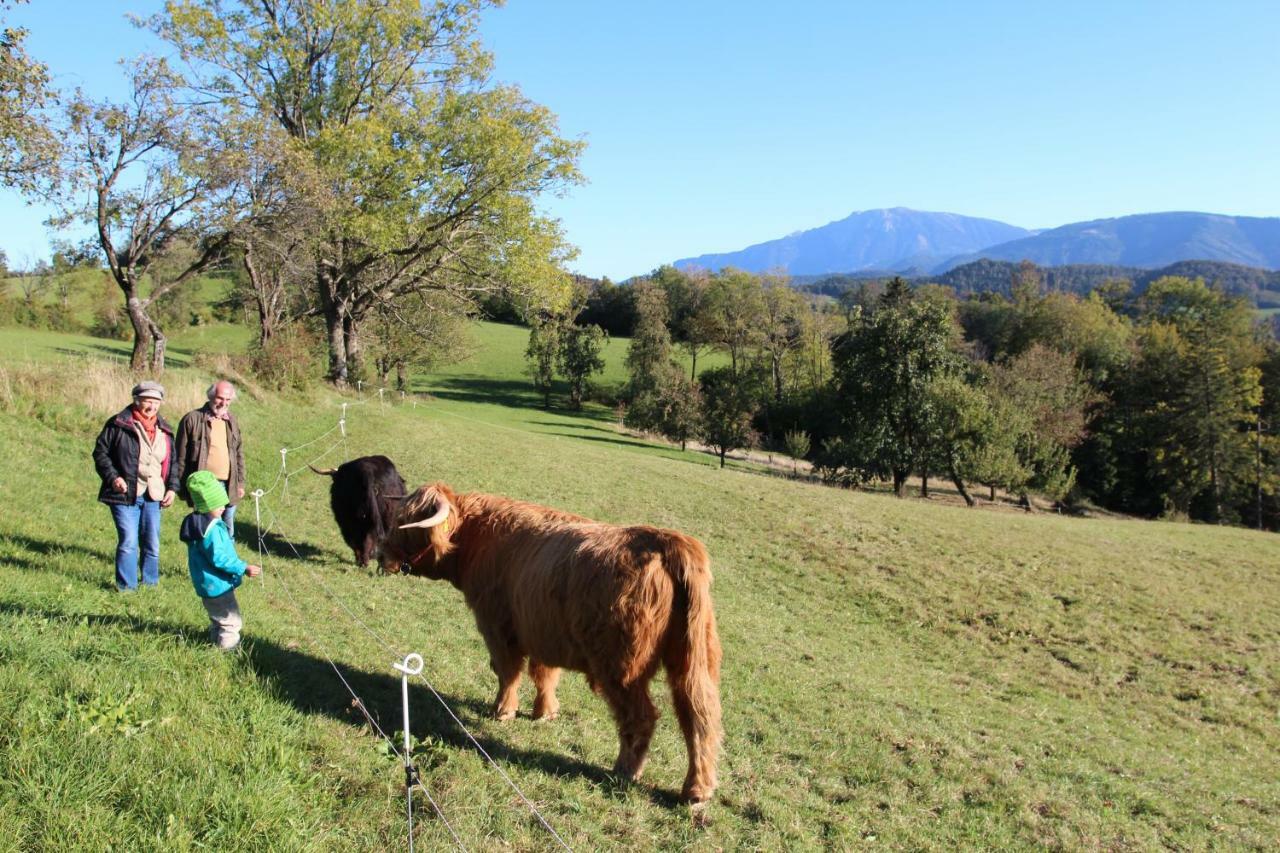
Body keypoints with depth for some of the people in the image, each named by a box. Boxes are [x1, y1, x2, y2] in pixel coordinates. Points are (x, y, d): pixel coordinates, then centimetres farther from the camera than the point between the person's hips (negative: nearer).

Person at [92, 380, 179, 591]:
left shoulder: (165, 430, 12)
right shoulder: (119, 425, -5)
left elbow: (173, 462, 19)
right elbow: (100, 452, -2)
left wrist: (171, 487, 9)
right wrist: (112, 477, -14)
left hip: (152, 496, 5)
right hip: (125, 494, -5)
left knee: (152, 543, 10)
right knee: (128, 542, -6)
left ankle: (150, 583, 24)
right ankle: (126, 587, 5)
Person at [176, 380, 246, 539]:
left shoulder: (231, 420, 11)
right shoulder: (192, 419, -6)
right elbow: (181, 457, -4)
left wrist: (240, 483, 13)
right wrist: (182, 487, -5)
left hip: (228, 486, 5)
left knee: (228, 530, 13)